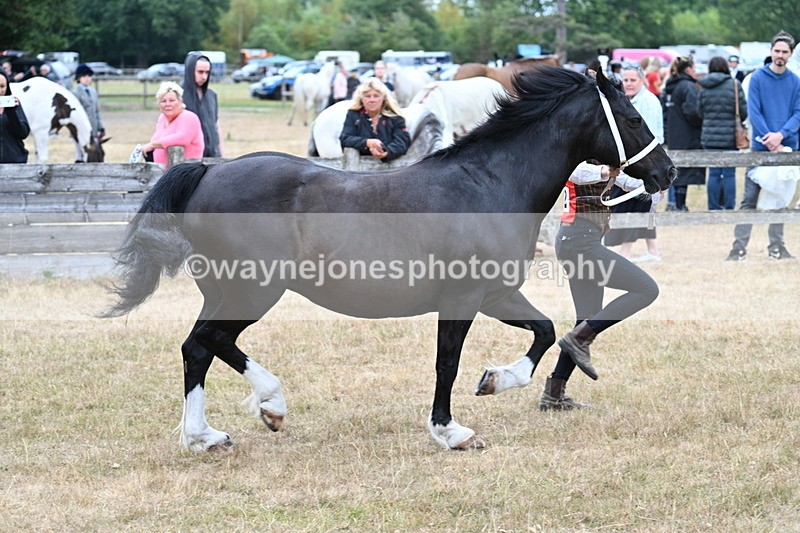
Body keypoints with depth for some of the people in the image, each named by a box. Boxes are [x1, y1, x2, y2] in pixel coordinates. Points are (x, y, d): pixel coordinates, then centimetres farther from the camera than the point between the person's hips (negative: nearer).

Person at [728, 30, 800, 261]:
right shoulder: (758, 78, -2)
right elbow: (753, 111, -8)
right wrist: (768, 139, -17)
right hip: (760, 147, -3)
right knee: (750, 198, -4)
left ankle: (776, 246, 16)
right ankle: (739, 246, -4)